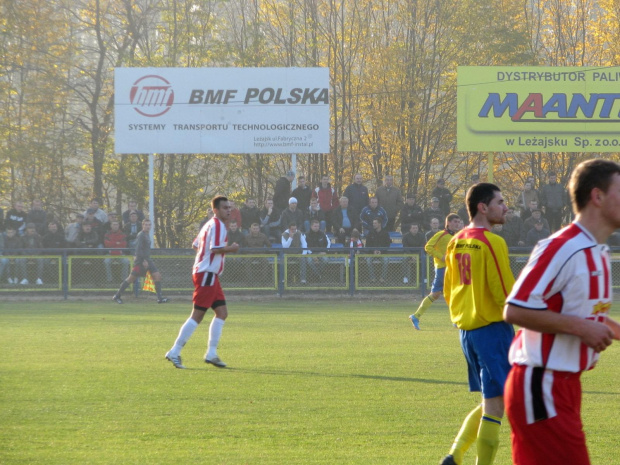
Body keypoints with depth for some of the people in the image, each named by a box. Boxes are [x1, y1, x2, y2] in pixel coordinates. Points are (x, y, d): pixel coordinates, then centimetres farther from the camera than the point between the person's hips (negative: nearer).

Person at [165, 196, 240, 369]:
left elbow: (195, 245, 22)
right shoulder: (217, 225, -12)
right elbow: (215, 248, -24)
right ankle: (175, 352, -8)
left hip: (210, 275, 10)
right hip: (206, 275, -10)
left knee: (222, 312, 8)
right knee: (197, 315, -10)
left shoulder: (210, 224, 18)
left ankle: (211, 353, 8)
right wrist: (231, 248, -9)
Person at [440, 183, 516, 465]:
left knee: (489, 402, 18)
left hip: (466, 329, 9)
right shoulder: (492, 243, -15)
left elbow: (449, 291, 17)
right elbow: (506, 294, -17)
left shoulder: (456, 243, 10)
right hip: (493, 328, -9)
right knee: (495, 404, -3)